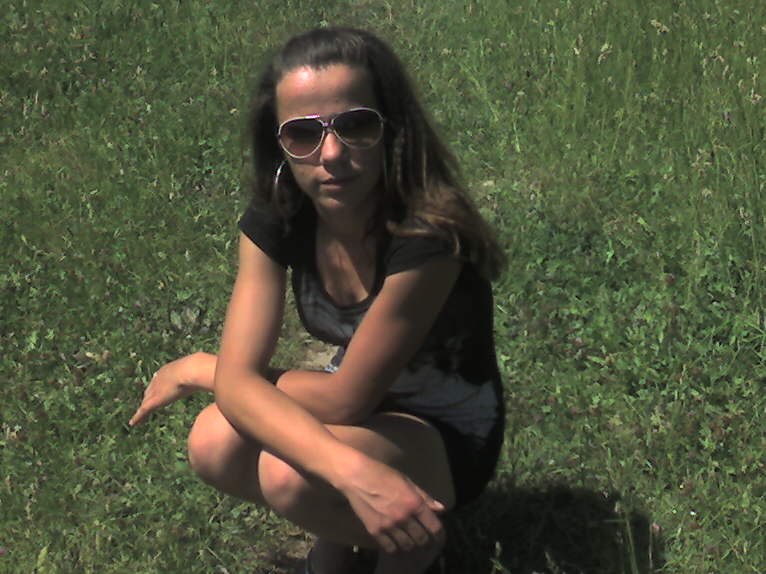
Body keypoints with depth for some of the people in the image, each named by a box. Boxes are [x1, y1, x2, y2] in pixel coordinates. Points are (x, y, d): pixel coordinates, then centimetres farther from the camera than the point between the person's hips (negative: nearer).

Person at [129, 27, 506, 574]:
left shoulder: (427, 239, -33)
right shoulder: (276, 221, -15)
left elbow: (342, 399, -26)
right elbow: (238, 379, -25)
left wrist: (200, 369, -14)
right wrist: (353, 470, -43)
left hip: (448, 437, -5)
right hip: (365, 408, 5)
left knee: (290, 473, -33)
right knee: (215, 446, -25)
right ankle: (341, 528, 6)